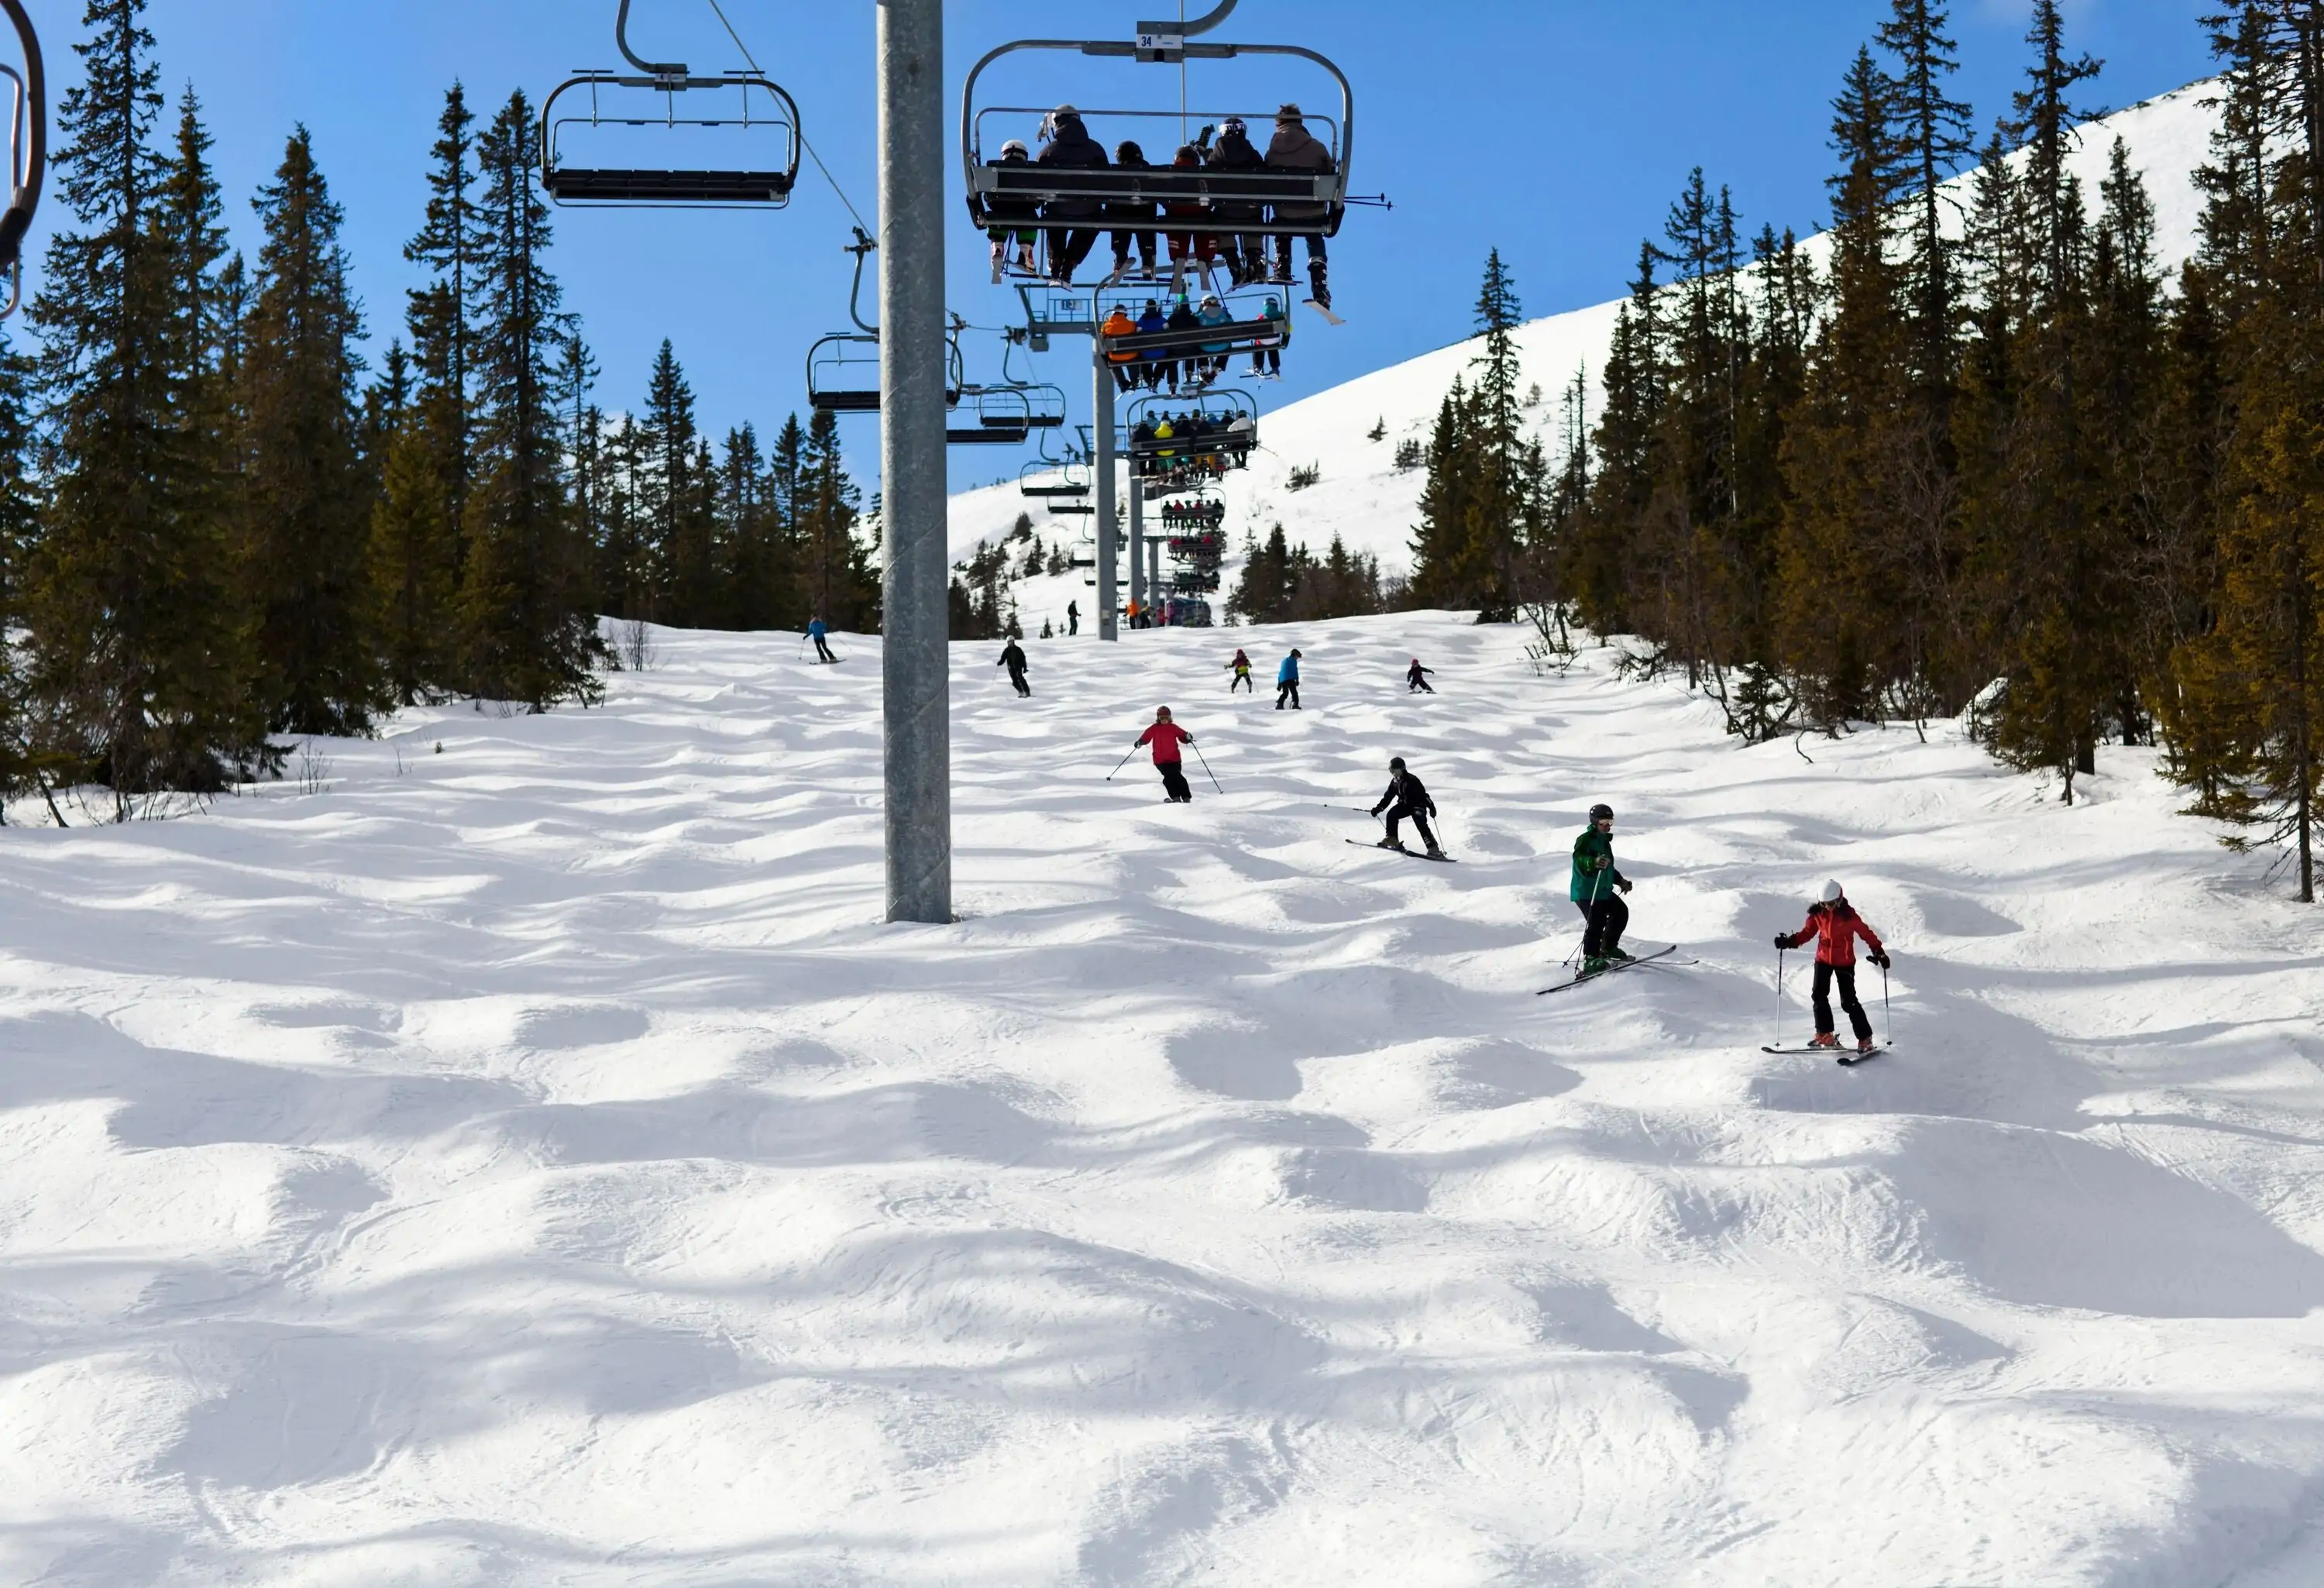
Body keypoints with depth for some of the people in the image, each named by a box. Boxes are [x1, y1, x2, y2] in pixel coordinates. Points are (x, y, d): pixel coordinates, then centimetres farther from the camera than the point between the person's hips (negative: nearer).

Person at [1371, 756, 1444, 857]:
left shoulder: (1411, 780, -22)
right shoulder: (1395, 782, 1)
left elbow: (1423, 794, -23)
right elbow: (1388, 796, 9)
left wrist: (1431, 806, -30)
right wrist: (1379, 808, 1)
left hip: (1418, 804, -7)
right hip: (1405, 805, 7)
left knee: (1421, 824, -26)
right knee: (1392, 814, -14)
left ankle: (1433, 849, -34)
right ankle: (1392, 839, -3)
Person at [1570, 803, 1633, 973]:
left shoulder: (1604, 841, 19)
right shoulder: (1585, 840, -11)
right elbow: (1579, 858, -30)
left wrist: (1620, 880, 32)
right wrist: (1594, 861, -49)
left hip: (1604, 891, 10)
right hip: (1586, 892, -10)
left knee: (1621, 912, 18)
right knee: (1597, 922, -23)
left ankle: (1608, 948, 30)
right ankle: (1591, 960, -22)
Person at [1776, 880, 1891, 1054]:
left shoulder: (1848, 915, -15)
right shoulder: (1817, 914, -3)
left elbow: (1865, 932, -10)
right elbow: (1808, 932, 5)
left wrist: (1878, 951, -15)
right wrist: (1790, 941, -9)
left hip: (1845, 962, -5)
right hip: (1823, 960, 5)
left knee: (1848, 1001, -8)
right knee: (1819, 996, 1)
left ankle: (1865, 1039, -1)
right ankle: (1825, 1035, 13)